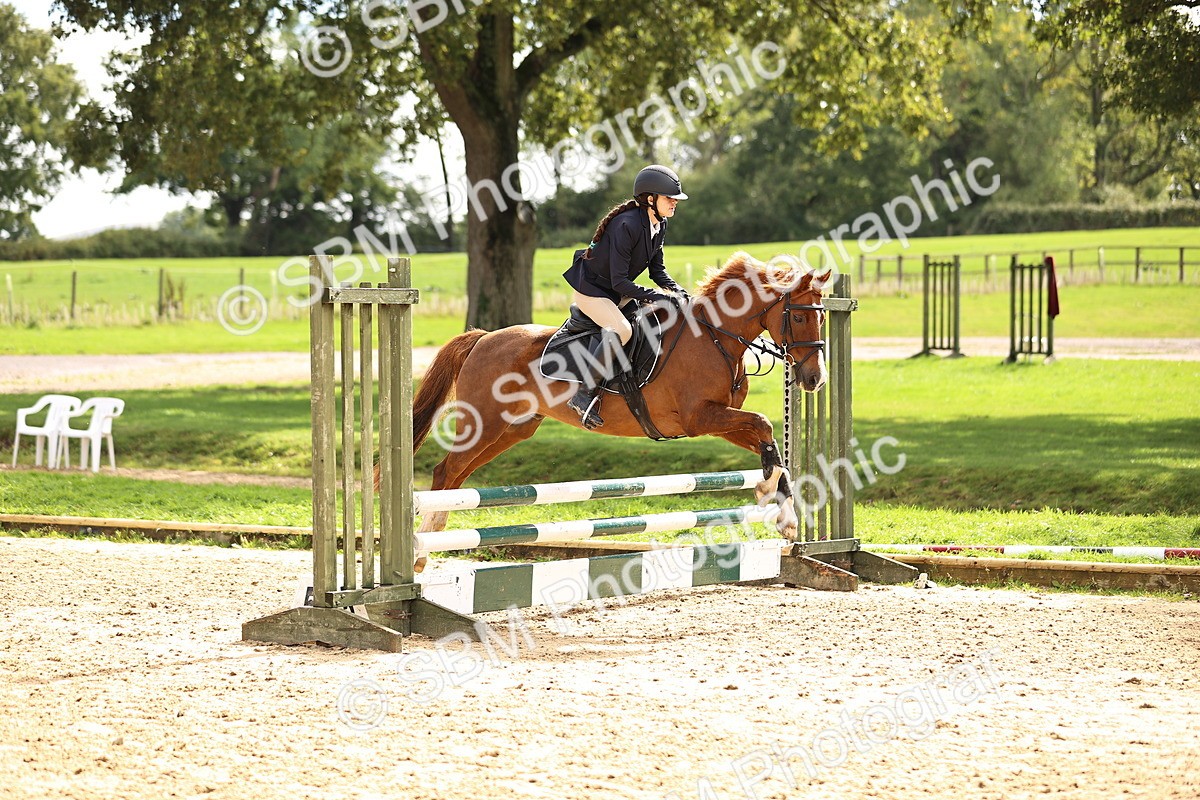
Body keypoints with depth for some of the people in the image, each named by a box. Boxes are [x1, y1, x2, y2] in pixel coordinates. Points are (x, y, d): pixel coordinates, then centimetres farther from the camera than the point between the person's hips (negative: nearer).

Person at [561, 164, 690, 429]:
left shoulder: (659, 224, -1)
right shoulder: (627, 225, -29)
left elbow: (657, 270, 7)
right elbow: (620, 281, -29)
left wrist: (676, 290, -11)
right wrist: (657, 296, -30)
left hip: (617, 292, 10)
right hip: (590, 289, -10)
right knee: (621, 329, -32)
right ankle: (583, 395, -25)